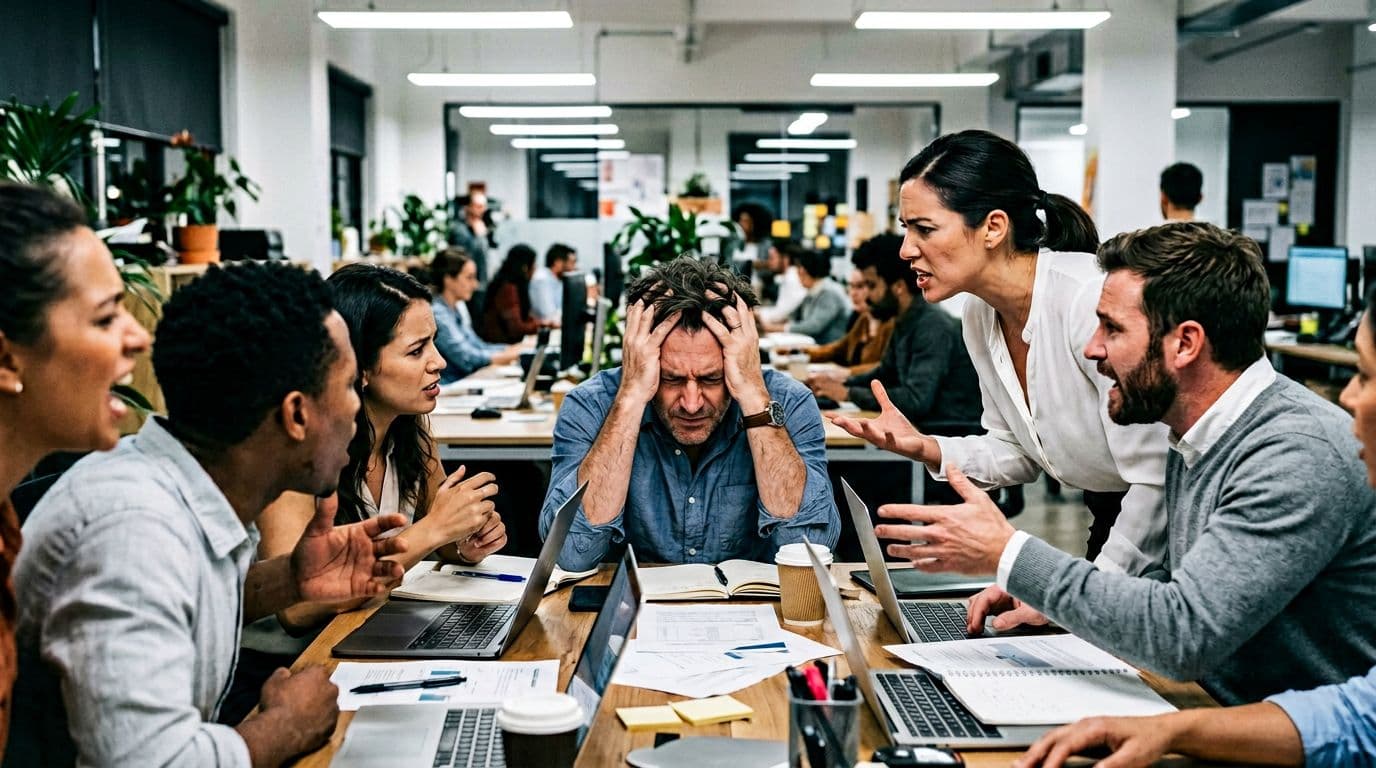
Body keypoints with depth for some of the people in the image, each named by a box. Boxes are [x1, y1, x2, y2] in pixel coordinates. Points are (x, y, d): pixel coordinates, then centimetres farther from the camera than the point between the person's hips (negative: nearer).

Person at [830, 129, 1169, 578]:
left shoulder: (1093, 300, -28)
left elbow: (1157, 479, -27)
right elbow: (1018, 454, 8)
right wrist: (926, 449, -9)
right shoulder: (980, 315, -2)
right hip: (1110, 521, 7)